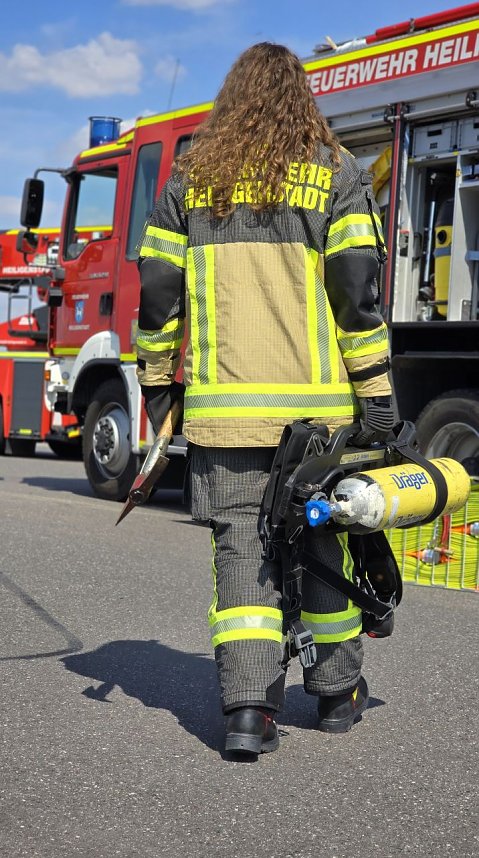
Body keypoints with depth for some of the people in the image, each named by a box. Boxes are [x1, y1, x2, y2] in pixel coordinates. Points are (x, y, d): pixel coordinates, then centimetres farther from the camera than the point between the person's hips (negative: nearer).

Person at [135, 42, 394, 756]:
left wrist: (158, 382, 16)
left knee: (240, 543, 4)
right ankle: (337, 691, 24)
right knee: (321, 539, 12)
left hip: (223, 402, 1)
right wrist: (376, 390, -4)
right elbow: (357, 289, -6)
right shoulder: (335, 173, 3)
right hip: (316, 401, -1)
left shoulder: (191, 179, 9)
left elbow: (157, 290, 7)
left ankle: (248, 706, -6)